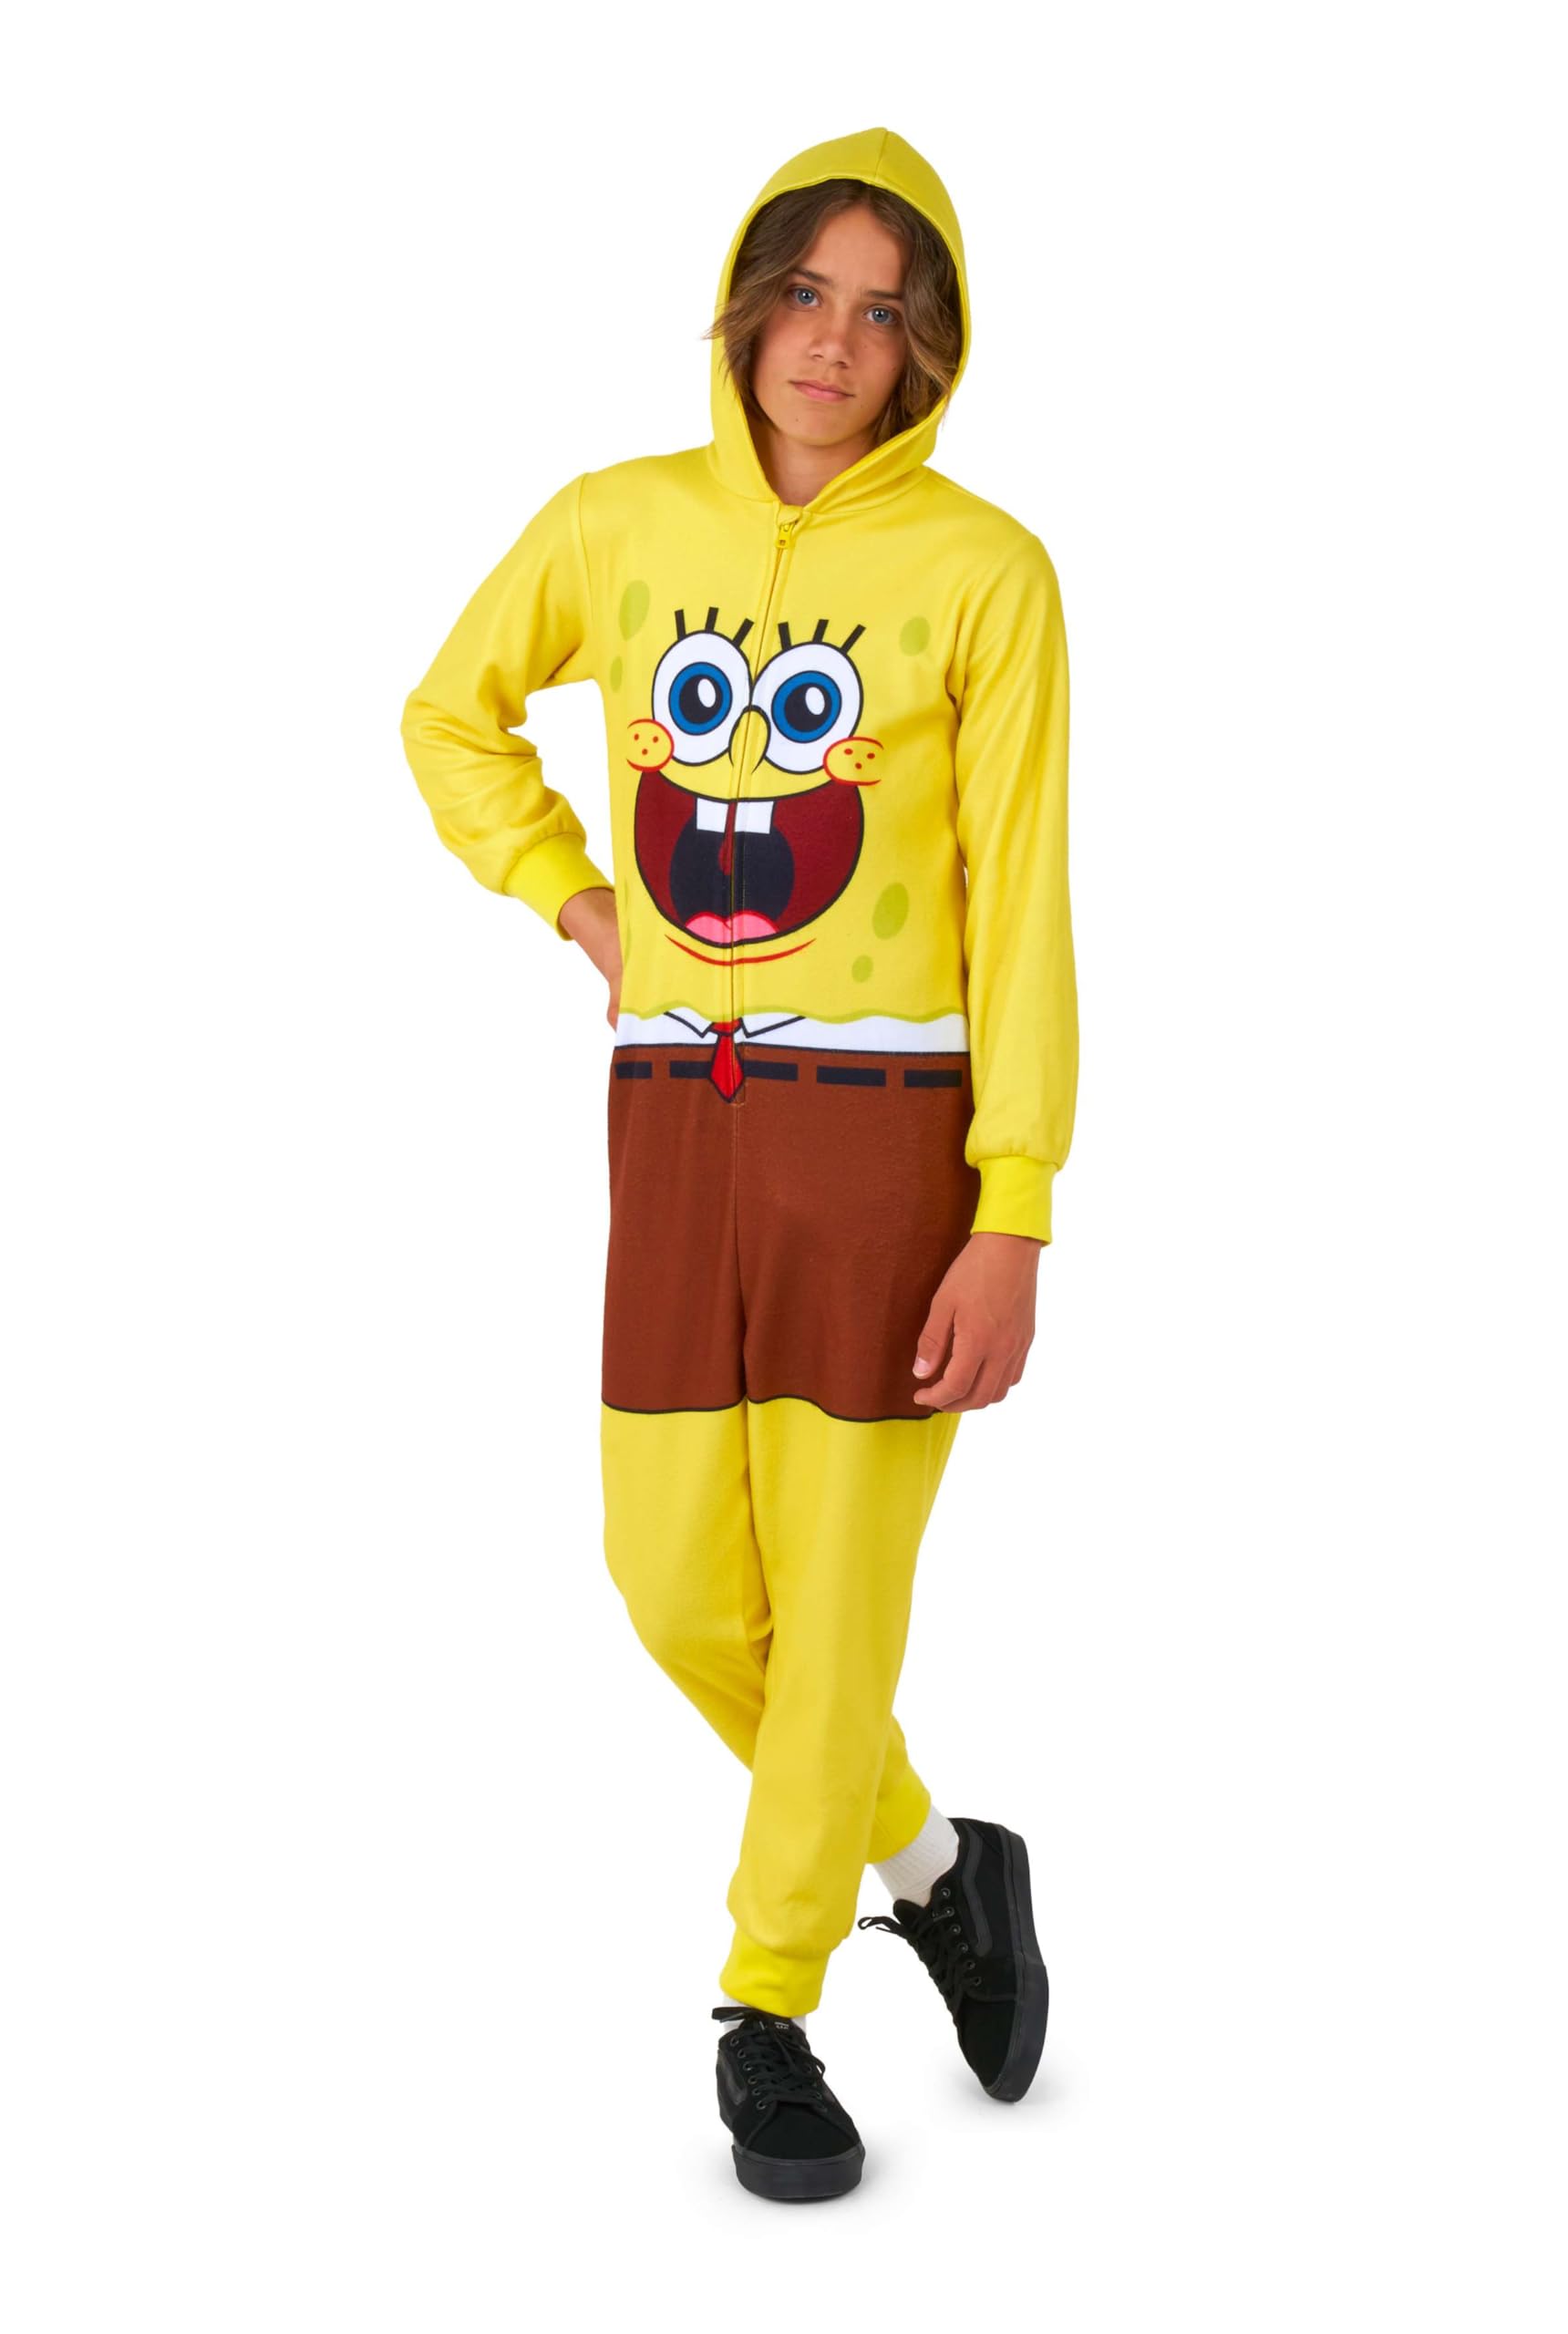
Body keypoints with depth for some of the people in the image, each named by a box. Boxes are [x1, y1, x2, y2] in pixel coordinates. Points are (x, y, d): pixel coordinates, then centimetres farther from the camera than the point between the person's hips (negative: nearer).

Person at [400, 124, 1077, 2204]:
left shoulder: (983, 570, -6)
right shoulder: (616, 524, 5)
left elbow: (1021, 908, -7)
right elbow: (454, 719, 22)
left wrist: (1013, 1228, -12)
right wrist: (583, 911, 8)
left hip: (889, 1116, -4)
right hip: (677, 1119, 4)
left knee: (837, 1596, 1)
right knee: (681, 1585, 6)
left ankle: (769, 2013, 21)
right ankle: (936, 1862, 31)